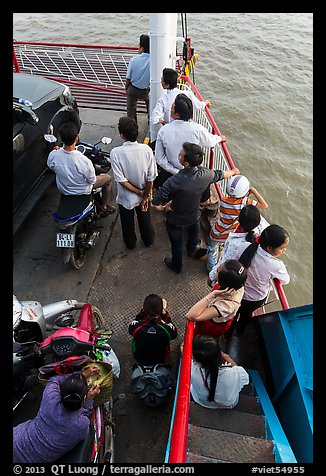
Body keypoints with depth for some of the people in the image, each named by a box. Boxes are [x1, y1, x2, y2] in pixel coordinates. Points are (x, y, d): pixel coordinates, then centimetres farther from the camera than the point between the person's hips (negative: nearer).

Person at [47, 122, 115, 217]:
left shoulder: (52, 155, -25)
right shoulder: (84, 161, -39)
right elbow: (92, 180, -21)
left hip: (63, 190, 5)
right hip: (82, 191, -5)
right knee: (108, 178, 17)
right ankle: (104, 207, 31)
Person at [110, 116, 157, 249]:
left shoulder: (115, 153, -27)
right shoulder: (146, 149, -21)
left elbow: (122, 181, -25)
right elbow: (151, 178, -17)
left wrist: (140, 192, -13)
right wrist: (145, 195, -4)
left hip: (125, 197, -2)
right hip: (144, 195, 2)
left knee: (128, 223, 25)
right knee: (145, 219, 28)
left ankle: (130, 243, 50)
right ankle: (148, 240, 52)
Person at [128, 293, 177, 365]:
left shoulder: (136, 328, -38)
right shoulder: (167, 329, -39)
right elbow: (174, 334, -10)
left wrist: (143, 310, -16)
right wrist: (164, 312, -16)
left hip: (140, 360, 0)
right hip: (161, 360, 0)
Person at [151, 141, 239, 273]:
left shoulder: (174, 182, -39)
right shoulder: (206, 174, -24)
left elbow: (154, 203, -33)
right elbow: (221, 174, -1)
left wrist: (166, 206, -10)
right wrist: (233, 171, 21)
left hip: (175, 220, -3)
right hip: (194, 216, 4)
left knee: (177, 243, 23)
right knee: (194, 233, 37)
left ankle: (176, 266, 50)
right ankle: (192, 250, 66)